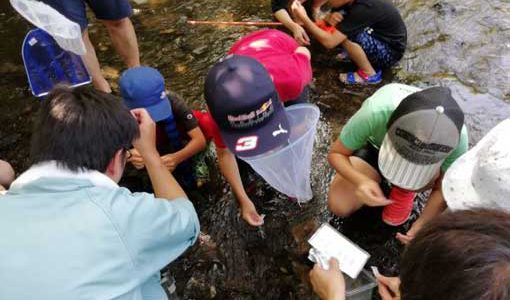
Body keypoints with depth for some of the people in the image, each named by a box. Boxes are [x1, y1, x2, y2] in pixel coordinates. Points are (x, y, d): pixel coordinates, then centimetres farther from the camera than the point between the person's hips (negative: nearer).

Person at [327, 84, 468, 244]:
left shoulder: (457, 138, -36)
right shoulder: (375, 113, -42)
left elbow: (442, 189, -20)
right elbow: (336, 153, -27)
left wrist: (422, 224, -36)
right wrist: (360, 180, -46)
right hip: (375, 146, 0)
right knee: (339, 206, -18)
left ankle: (404, 191, 2)